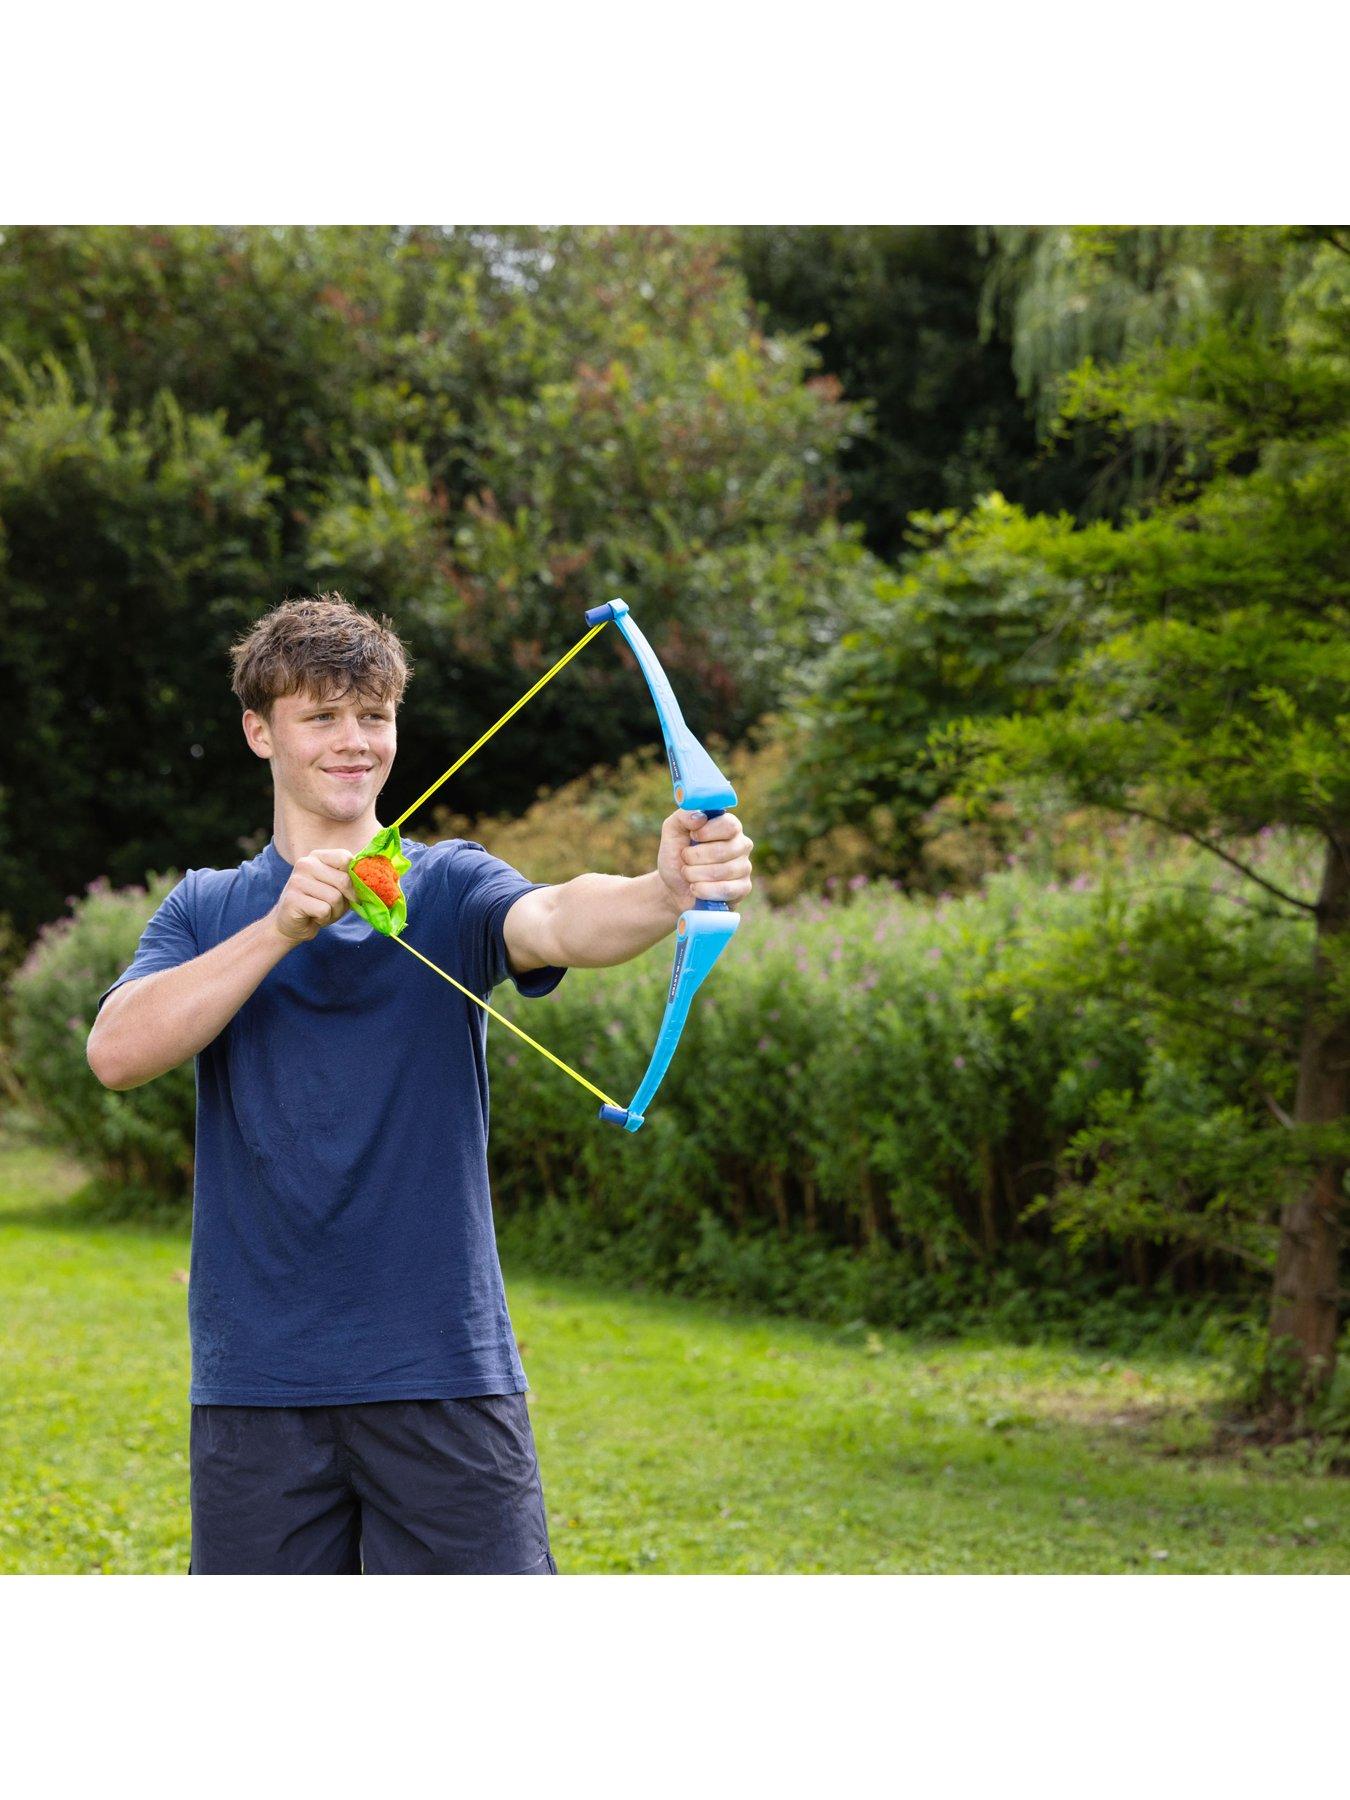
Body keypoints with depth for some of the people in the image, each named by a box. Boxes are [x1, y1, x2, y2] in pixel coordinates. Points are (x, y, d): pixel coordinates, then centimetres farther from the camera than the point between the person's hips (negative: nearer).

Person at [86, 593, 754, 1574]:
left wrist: (667, 891, -43)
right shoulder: (210, 907, 10)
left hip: (444, 1369, -2)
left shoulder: (449, 886, 2)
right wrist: (282, 928, -18)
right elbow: (118, 1051, -8)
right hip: (258, 1377, 2)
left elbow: (557, 921, -20)